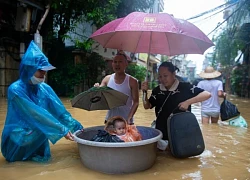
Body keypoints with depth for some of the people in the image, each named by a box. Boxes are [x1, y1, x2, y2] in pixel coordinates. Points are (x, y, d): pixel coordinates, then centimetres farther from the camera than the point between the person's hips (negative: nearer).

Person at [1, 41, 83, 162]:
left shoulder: (45, 88, -3)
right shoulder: (16, 89, -21)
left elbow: (60, 111, -8)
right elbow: (36, 115, -27)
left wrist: (77, 127, -19)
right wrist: (62, 130, -30)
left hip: (35, 139, 6)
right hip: (16, 140, -6)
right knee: (42, 124, -24)